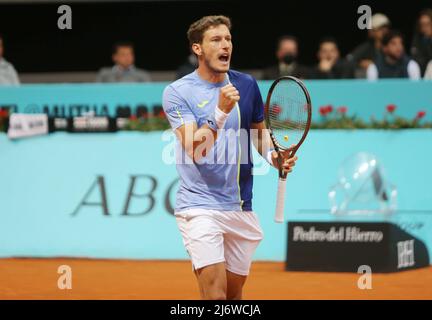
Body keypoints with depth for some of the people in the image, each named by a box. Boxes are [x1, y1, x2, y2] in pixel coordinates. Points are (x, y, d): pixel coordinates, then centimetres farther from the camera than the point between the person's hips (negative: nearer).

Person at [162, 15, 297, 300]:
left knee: (235, 292, 11)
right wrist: (221, 111, -29)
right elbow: (196, 151, -18)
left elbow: (260, 131, 22)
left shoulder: (247, 85, 6)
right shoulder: (177, 92, -7)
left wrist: (273, 156, 2)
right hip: (200, 206, -5)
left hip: (241, 209, 5)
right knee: (214, 291, -18)